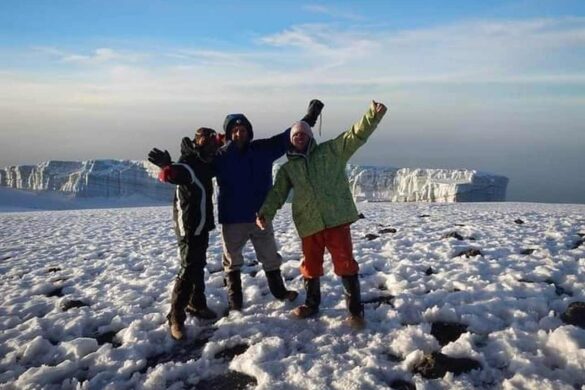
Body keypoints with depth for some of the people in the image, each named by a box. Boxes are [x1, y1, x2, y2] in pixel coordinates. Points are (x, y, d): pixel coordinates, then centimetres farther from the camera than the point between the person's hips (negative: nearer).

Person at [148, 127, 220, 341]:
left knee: (199, 267, 17)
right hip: (188, 227, -9)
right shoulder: (187, 165, -19)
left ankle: (197, 304, 31)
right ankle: (176, 317, -2)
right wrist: (167, 167, -65)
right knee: (188, 269, -9)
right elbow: (173, 174, -41)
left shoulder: (204, 165, 9)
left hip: (202, 225, 9)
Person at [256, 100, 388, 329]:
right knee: (310, 266, 14)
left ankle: (355, 310, 9)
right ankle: (311, 305, 35)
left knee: (345, 264, -2)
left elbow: (356, 135, -4)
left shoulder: (330, 151, 6)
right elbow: (277, 194, 8)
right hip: (308, 224, 3)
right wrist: (265, 213, -10)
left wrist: (373, 115, -21)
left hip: (337, 219, -3)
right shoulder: (287, 168, 13)